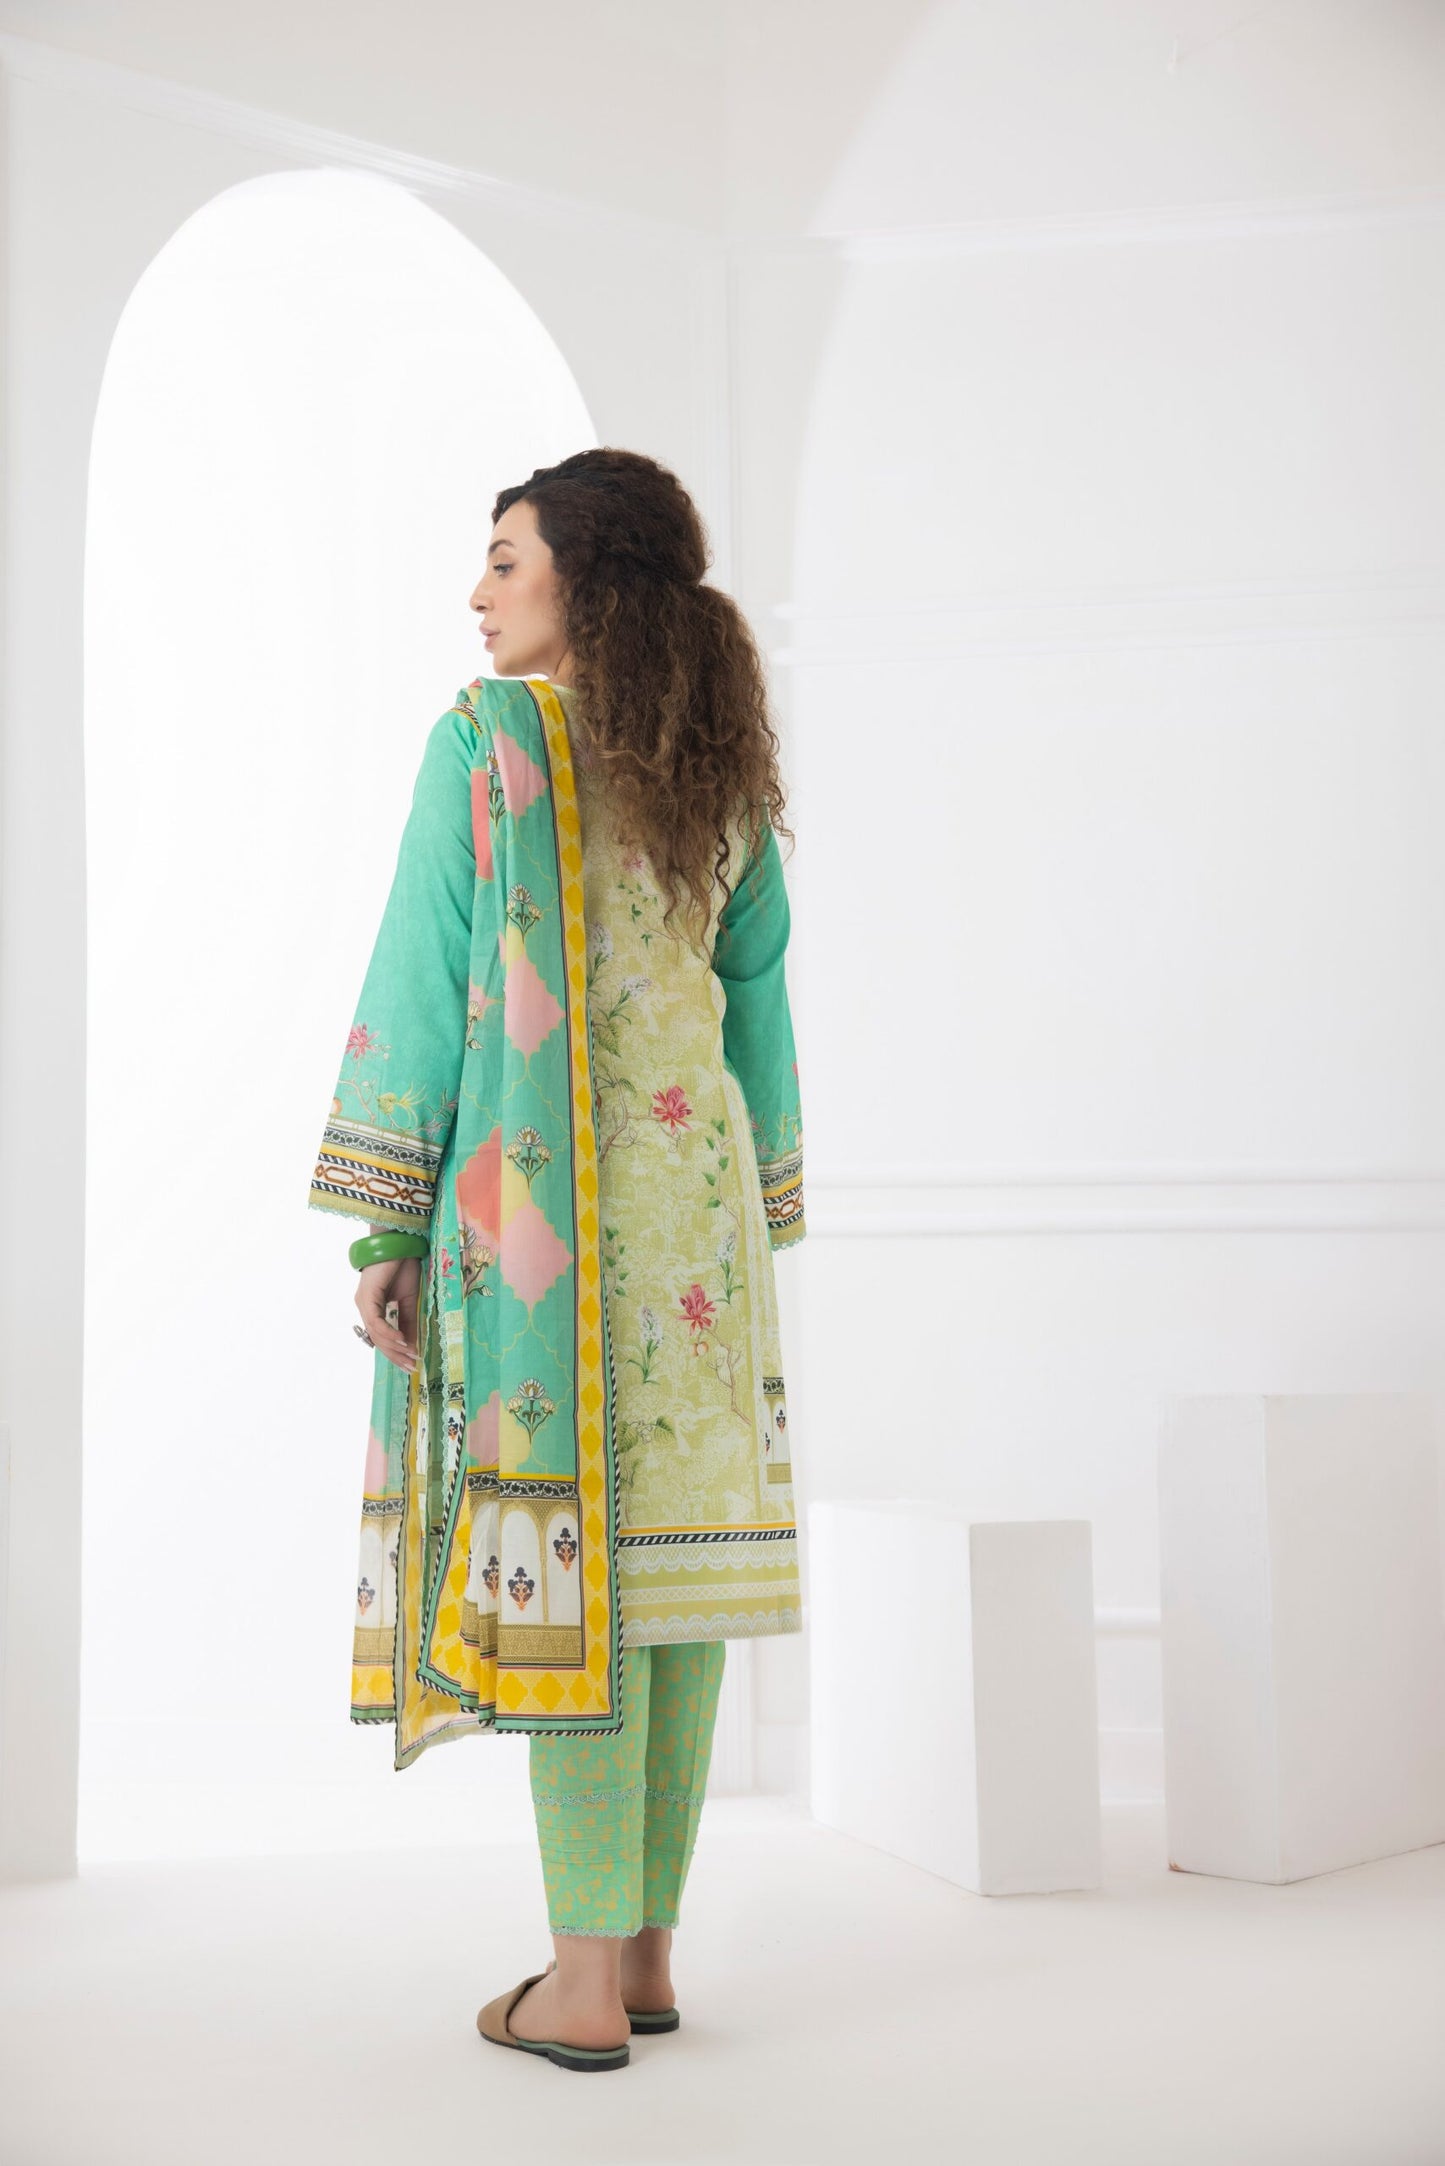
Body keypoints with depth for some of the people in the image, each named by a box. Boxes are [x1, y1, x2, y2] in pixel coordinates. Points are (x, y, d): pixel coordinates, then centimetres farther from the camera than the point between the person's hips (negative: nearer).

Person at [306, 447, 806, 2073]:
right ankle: (644, 1952, 17)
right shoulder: (728, 769, 11)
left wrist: (384, 1223, -5)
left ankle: (585, 1983, 2)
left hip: (532, 1189, -5)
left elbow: (423, 982, -9)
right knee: (672, 1551, 7)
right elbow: (758, 1007, 13)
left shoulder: (488, 737, -5)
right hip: (691, 1190, 6)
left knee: (562, 1557, -3)